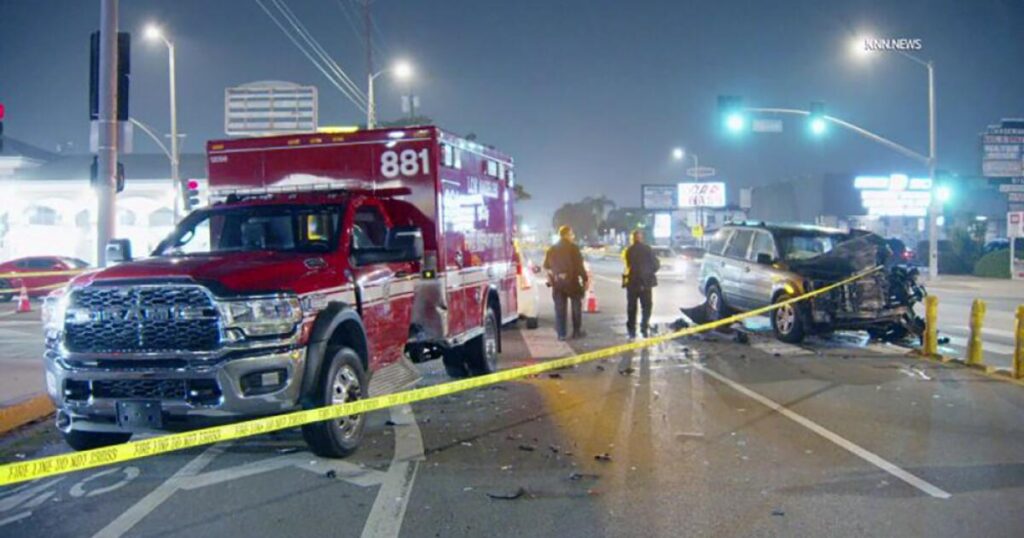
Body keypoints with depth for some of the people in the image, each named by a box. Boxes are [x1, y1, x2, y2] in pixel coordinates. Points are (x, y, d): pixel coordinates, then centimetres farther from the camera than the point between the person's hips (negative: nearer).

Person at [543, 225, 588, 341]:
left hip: (557, 282, 4)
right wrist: (584, 279, -7)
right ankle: (577, 331, 14)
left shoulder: (552, 249, 5)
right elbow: (579, 266, -15)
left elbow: (546, 265, 11)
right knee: (576, 307, 11)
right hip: (572, 281, -4)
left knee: (560, 308, 6)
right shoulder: (573, 248, -11)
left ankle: (561, 334, 5)